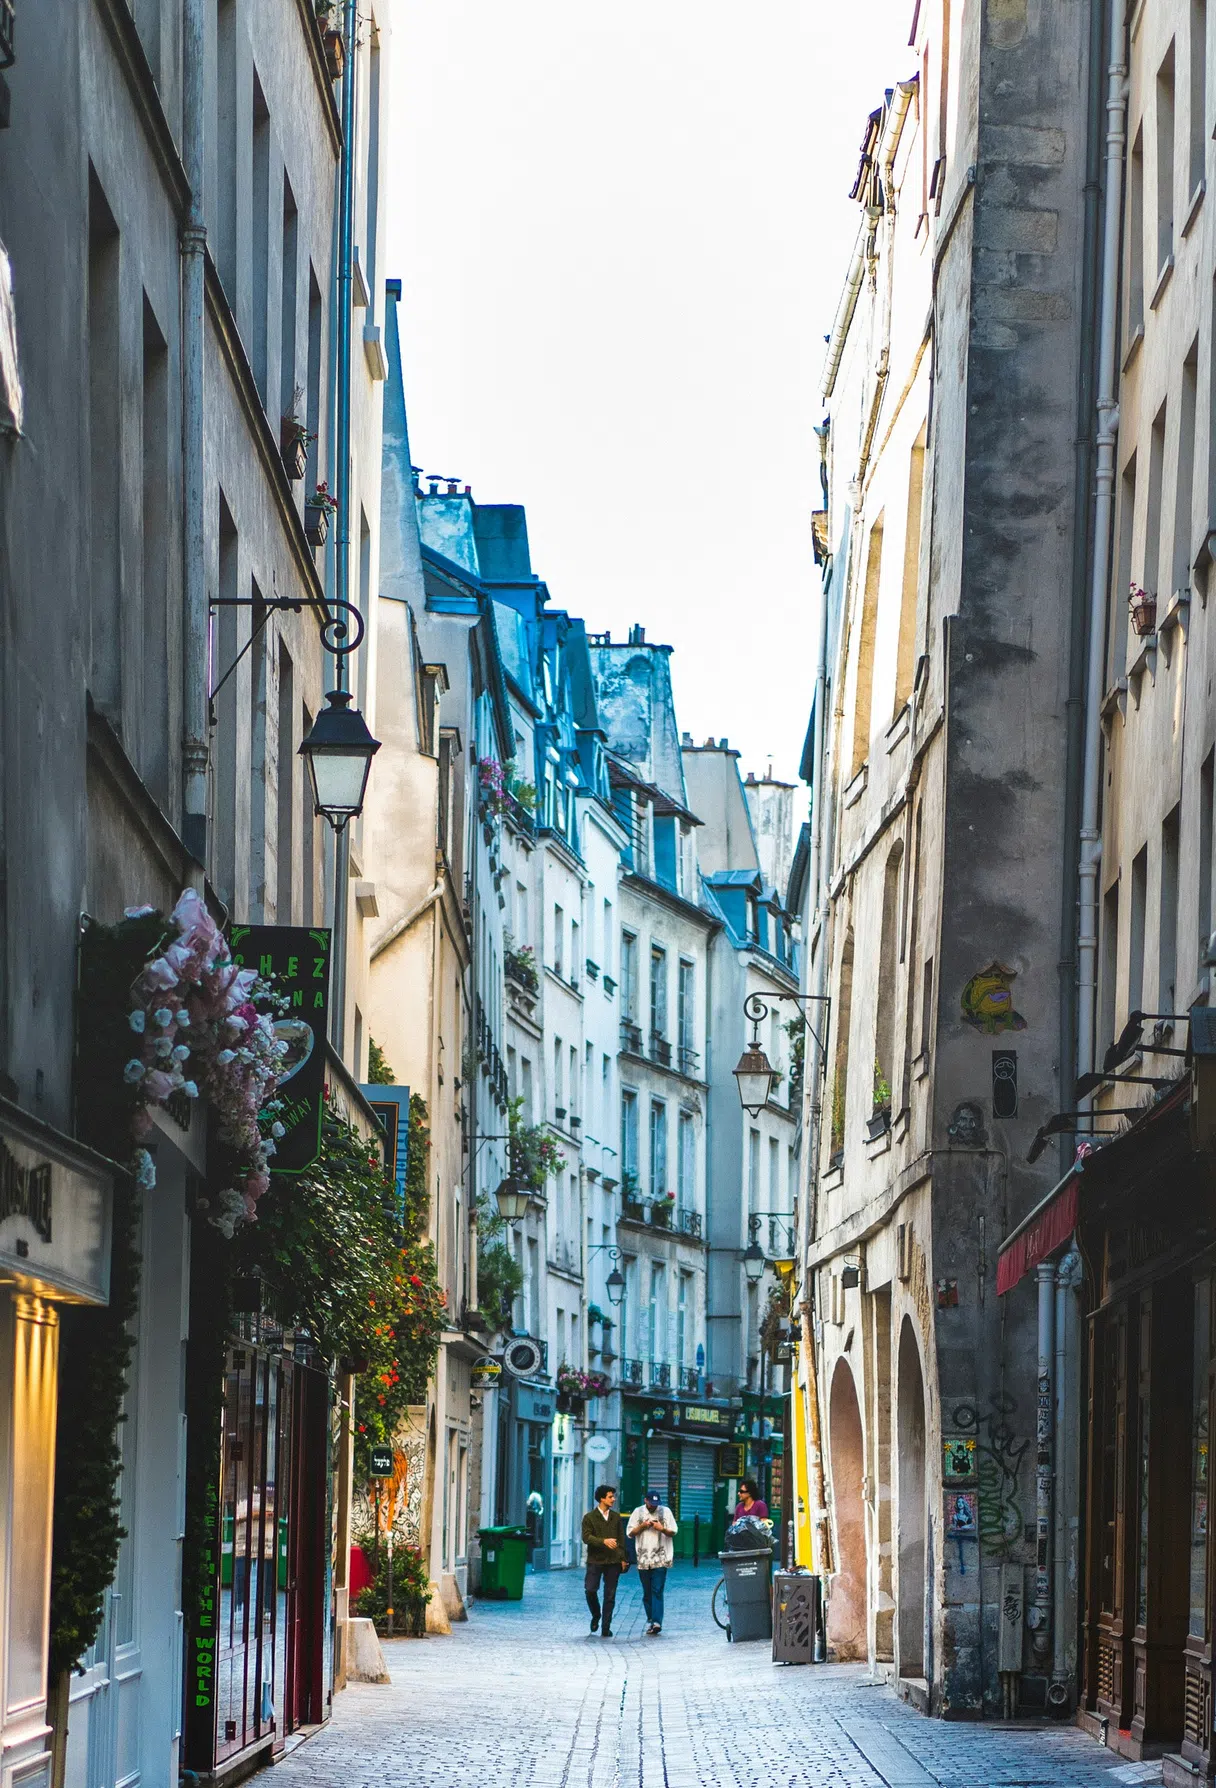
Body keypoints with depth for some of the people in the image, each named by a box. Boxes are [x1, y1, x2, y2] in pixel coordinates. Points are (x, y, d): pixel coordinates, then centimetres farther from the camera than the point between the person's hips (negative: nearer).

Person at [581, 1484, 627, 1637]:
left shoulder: (616, 1517, 10)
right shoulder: (589, 1517, 0)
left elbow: (621, 1539, 13)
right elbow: (586, 1537, -11)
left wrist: (623, 1558, 7)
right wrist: (604, 1541, -24)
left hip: (613, 1561, 2)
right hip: (595, 1561, -2)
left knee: (610, 1595, 0)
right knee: (590, 1590, -9)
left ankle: (606, 1628, 5)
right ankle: (596, 1616, 19)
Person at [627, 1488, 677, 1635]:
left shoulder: (665, 1511, 4)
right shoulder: (638, 1512, 8)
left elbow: (674, 1531, 6)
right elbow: (630, 1532, 8)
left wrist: (662, 1529, -14)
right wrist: (642, 1526, -9)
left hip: (660, 1558, -3)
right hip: (643, 1560, 3)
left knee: (657, 1591, -13)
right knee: (647, 1593, 6)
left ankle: (657, 1622, -20)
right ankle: (652, 1621, 13)